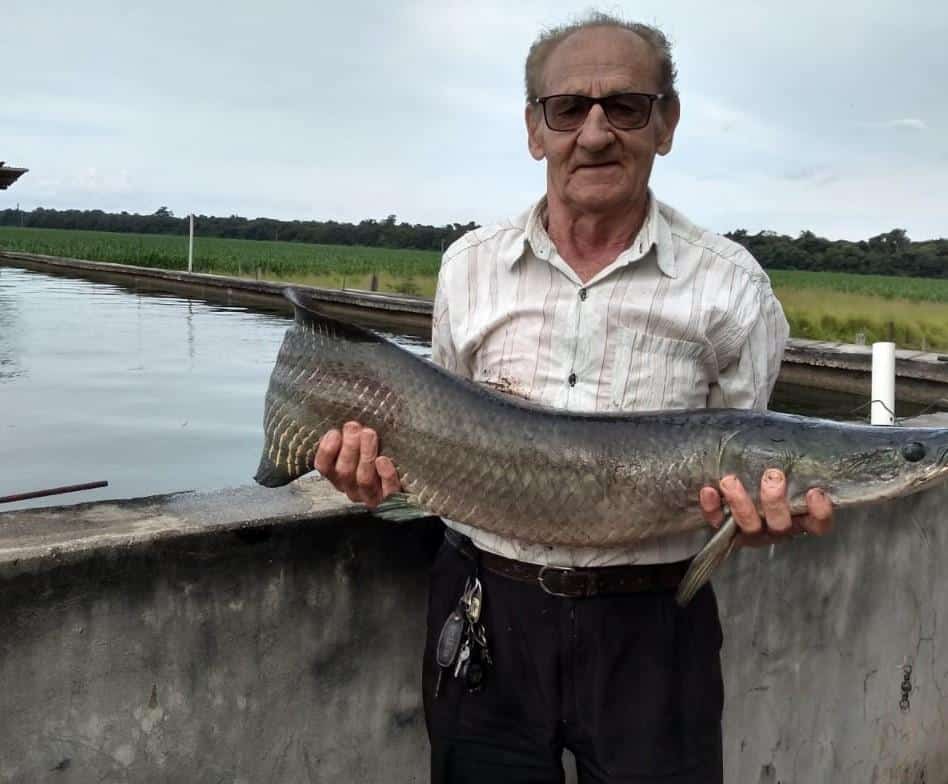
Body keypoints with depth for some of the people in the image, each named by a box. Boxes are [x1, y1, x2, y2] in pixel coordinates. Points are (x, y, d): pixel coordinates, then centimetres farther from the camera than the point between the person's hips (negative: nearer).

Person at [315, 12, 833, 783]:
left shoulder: (730, 284, -4)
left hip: (650, 631, -1)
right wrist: (386, 461, -7)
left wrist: (764, 509, -21)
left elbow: (740, 465, 1)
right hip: (486, 614, 2)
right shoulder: (469, 265, 4)